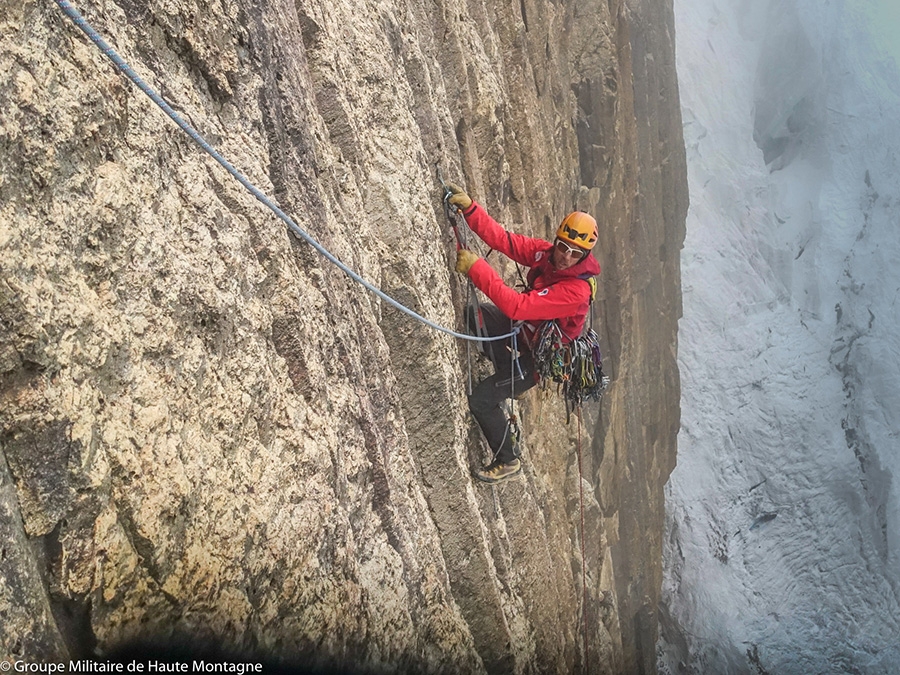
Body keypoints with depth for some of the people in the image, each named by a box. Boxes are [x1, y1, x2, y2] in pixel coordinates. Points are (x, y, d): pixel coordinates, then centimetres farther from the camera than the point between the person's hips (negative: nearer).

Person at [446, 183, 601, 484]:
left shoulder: (576, 290, -35)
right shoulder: (545, 252, -13)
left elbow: (517, 306, -40)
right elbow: (504, 239, -14)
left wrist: (476, 268, -41)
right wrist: (469, 208, -29)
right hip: (520, 327, 8)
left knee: (481, 400, -8)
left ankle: (508, 462, 13)